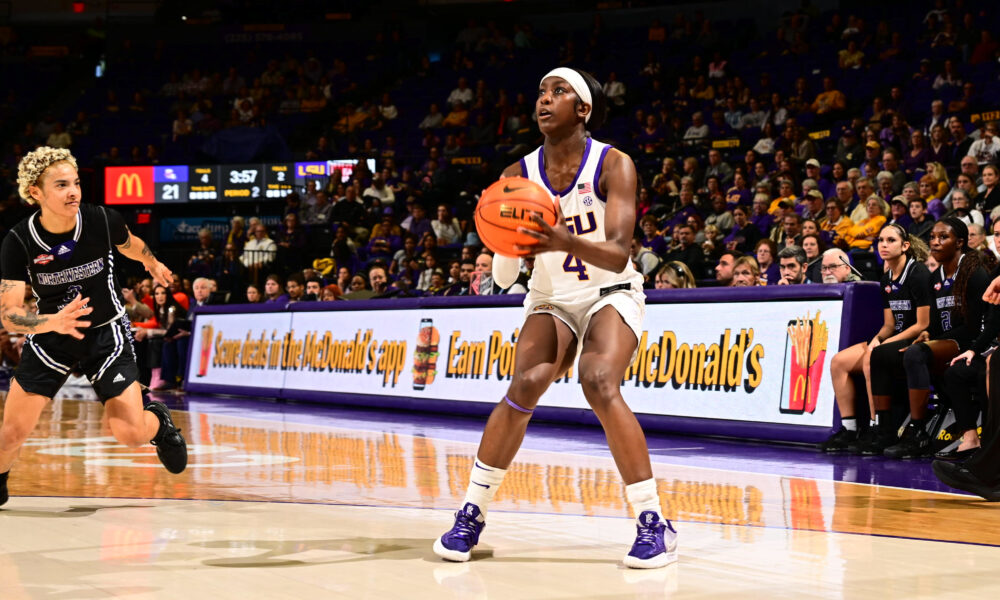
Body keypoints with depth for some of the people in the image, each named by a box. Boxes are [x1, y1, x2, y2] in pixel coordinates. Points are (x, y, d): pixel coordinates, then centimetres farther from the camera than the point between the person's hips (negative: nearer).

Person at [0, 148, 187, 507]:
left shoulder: (104, 221, -19)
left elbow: (131, 246, 7)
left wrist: (152, 263, 28)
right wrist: (53, 322, -44)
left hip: (107, 333, 0)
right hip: (49, 338, 0)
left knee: (131, 433, -11)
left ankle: (158, 422, 27)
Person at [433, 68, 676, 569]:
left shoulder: (613, 165, -15)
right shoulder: (519, 176, -5)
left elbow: (618, 255, -25)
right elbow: (503, 279, -6)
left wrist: (566, 241, -44)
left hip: (610, 296, -3)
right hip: (551, 301, 3)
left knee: (599, 383, -30)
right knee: (526, 385, -24)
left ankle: (654, 524, -24)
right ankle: (471, 513, -11)